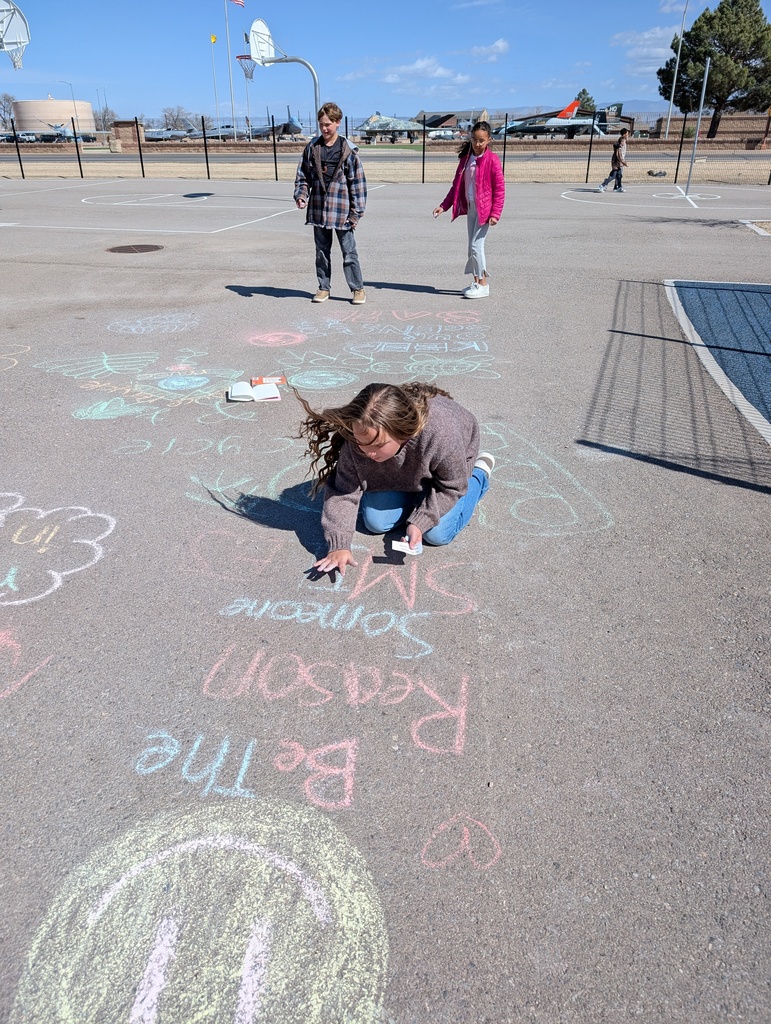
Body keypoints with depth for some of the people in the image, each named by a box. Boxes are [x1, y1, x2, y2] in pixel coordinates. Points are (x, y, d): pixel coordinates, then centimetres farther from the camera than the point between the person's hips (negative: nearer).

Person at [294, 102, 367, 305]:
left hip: (341, 211, -3)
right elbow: (302, 176, 12)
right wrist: (300, 195, -7)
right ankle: (324, 288, 23)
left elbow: (358, 182, -3)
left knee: (349, 252, 0)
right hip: (318, 210, 4)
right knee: (322, 251, 12)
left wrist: (356, 212, -7)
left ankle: (357, 289, 10)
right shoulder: (312, 148, 6)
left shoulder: (348, 150, -3)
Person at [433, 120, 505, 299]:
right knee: (473, 247, 11)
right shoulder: (465, 158, 9)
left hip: (484, 209, -7)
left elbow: (500, 189, -11)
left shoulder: (492, 159, -10)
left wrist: (495, 213, -17)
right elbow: (457, 185, 13)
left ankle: (483, 285, 0)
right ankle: (476, 282, 21)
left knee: (476, 246, -9)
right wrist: (444, 206, 7)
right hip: (470, 208, 7)